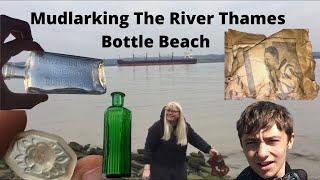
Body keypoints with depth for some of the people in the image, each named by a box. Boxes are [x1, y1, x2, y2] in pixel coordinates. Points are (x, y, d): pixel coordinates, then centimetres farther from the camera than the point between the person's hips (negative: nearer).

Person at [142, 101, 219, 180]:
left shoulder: (185, 127, 2)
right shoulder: (157, 127, -13)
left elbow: (195, 139, 1)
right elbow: (148, 147, -13)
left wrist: (208, 149, -16)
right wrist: (147, 168, -20)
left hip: (179, 168, 5)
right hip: (159, 168, -5)